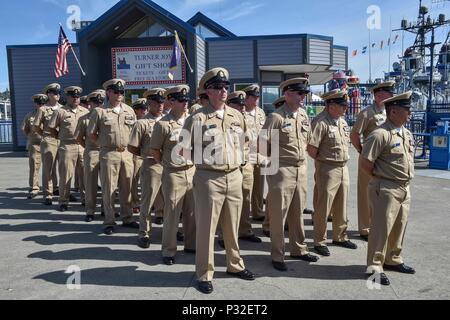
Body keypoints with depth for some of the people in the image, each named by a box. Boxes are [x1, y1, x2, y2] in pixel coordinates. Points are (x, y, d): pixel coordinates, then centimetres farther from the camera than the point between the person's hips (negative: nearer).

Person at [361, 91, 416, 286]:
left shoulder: (408, 134, 10)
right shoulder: (380, 135, -18)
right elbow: (365, 164, -18)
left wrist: (406, 181, 15)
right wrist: (381, 178, -4)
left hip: (405, 189, 8)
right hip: (386, 189, -8)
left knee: (399, 226, 17)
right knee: (382, 227, -2)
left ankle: (393, 260, 34)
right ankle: (375, 266, 10)